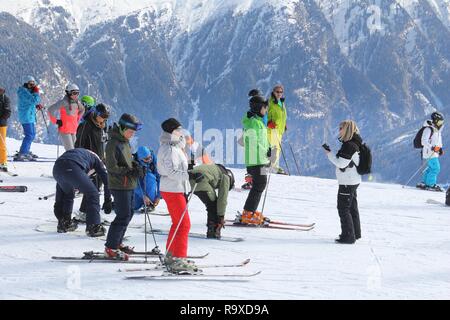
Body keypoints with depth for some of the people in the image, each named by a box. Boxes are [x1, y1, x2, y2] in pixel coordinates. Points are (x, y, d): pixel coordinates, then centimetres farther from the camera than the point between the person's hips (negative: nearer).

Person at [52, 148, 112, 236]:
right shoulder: (95, 158, 33)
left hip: (56, 167, 6)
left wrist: (57, 203, 51)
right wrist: (108, 200, 27)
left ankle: (63, 223, 35)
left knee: (67, 194, 32)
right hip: (72, 168, -6)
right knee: (92, 194, 7)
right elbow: (106, 178, 23)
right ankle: (93, 227, 2)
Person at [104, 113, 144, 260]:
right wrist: (129, 172, -20)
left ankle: (117, 243, 26)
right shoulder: (113, 144, -15)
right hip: (120, 186, -9)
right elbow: (112, 167, -18)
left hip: (129, 185, 9)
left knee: (127, 214, 15)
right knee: (124, 216, -10)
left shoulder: (125, 142, 13)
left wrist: (135, 165, 4)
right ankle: (110, 248, -6)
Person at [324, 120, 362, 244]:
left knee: (343, 208, -4)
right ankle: (355, 233, 30)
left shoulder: (349, 146, -22)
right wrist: (331, 154, 10)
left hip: (347, 182, -10)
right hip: (353, 181, 10)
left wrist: (329, 154, -12)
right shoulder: (353, 144, 11)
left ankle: (348, 236, -2)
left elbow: (341, 163, -22)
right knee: (352, 207, 19)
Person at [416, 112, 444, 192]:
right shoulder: (428, 129, -17)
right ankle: (430, 184, -4)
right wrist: (432, 147, -30)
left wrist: (440, 148, 17)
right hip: (429, 153, -10)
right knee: (435, 168, -12)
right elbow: (424, 141, -22)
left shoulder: (437, 130, 14)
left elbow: (439, 140, 28)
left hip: (434, 153, 10)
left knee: (431, 168, 15)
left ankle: (424, 183, 24)